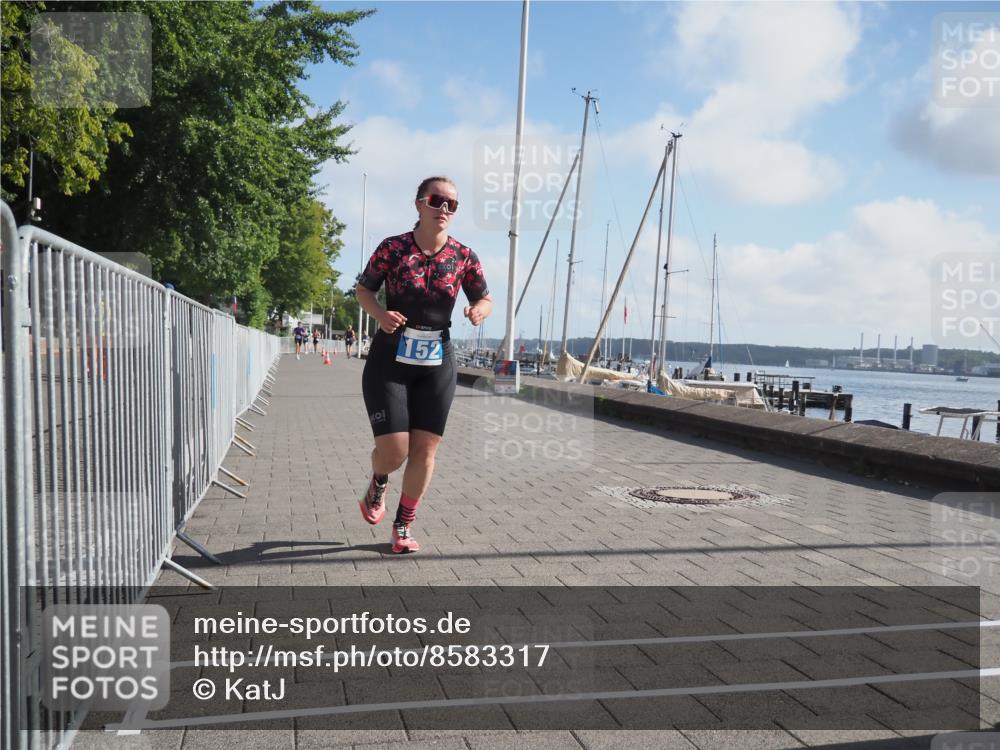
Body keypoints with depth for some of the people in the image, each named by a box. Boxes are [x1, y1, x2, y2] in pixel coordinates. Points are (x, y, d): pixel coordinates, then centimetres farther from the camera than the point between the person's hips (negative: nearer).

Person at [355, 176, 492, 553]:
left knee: (425, 449, 2)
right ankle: (378, 485, 31)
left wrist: (480, 310, -15)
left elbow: (485, 299, 9)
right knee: (393, 451, -8)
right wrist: (380, 313, -16)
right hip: (389, 361, -2)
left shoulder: (463, 256, -2)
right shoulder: (393, 247, -8)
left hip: (437, 365, 3)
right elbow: (363, 289, 4)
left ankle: (403, 527, 21)